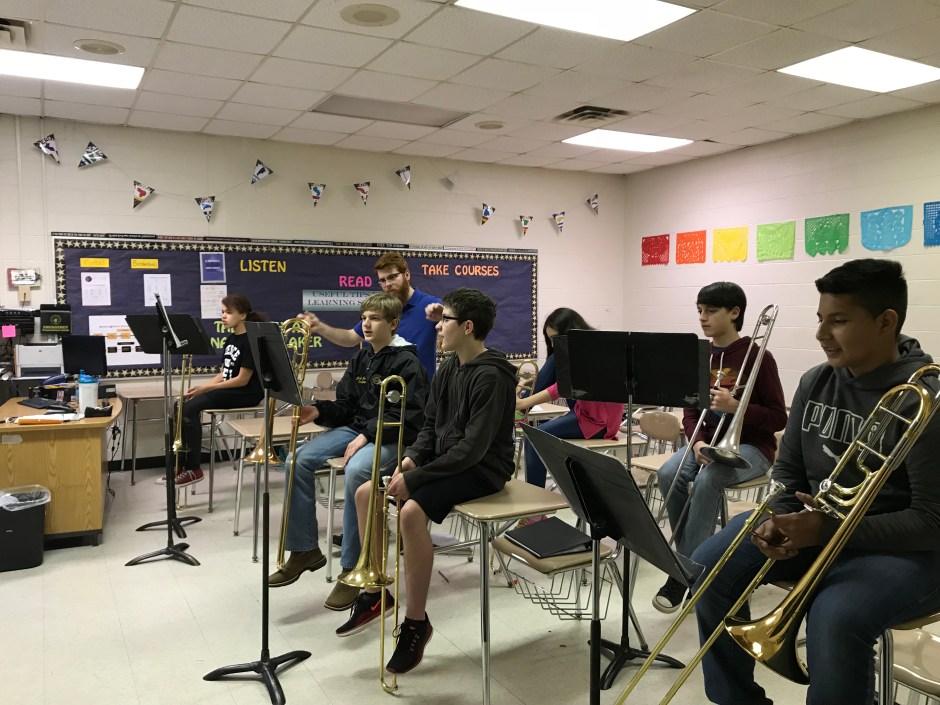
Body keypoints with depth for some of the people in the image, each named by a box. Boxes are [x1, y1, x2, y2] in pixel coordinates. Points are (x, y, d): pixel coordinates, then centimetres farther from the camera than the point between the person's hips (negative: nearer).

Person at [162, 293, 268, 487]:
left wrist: (206, 388, -18)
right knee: (182, 406, -8)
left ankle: (193, 470, -12)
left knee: (191, 408, -22)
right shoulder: (230, 339, 15)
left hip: (246, 394, -9)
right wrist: (200, 387, -1)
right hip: (228, 390, 9)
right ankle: (181, 464, -4)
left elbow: (242, 380, -17)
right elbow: (223, 374, 15)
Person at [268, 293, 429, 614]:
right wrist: (319, 411, -6)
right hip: (355, 427, 8)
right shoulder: (360, 359, 15)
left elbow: (406, 417, -16)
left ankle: (351, 569, -22)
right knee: (300, 459, -14)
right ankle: (304, 550, -2)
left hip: (390, 438, -7)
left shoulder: (407, 363, -8)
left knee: (354, 472, -37)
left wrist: (368, 436, -24)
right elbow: (345, 405, 15)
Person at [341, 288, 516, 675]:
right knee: (365, 492, 1)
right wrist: (411, 458, -7)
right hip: (445, 460, 9)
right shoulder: (447, 370, 7)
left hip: (482, 470, -9)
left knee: (412, 510, -32)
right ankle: (375, 591, 15)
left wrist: (415, 478, -25)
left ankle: (416, 622, -14)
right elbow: (431, 426, 13)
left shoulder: (491, 376, -21)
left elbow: (473, 447, -26)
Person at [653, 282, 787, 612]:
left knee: (707, 480, -34)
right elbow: (691, 411, 8)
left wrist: (736, 406, -25)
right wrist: (697, 442, -12)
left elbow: (778, 418, -9)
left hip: (751, 446, -5)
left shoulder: (758, 357, -9)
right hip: (708, 441, 5)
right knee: (668, 474, -24)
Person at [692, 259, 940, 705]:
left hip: (902, 548, -6)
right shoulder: (815, 383, 1)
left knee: (836, 618, -35)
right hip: (815, 525, 6)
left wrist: (828, 529, -27)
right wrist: (779, 519, -13)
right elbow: (788, 472, 9)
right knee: (709, 566, -9)